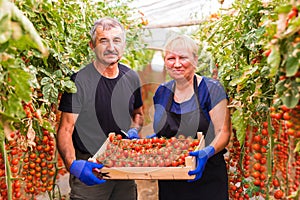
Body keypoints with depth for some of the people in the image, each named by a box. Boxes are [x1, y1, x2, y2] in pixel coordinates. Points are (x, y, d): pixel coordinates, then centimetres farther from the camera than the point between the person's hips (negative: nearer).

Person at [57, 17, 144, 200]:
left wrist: (134, 130, -2)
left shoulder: (131, 78, 3)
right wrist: (72, 164, -32)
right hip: (89, 169, -5)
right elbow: (65, 130, -16)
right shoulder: (79, 81, -14)